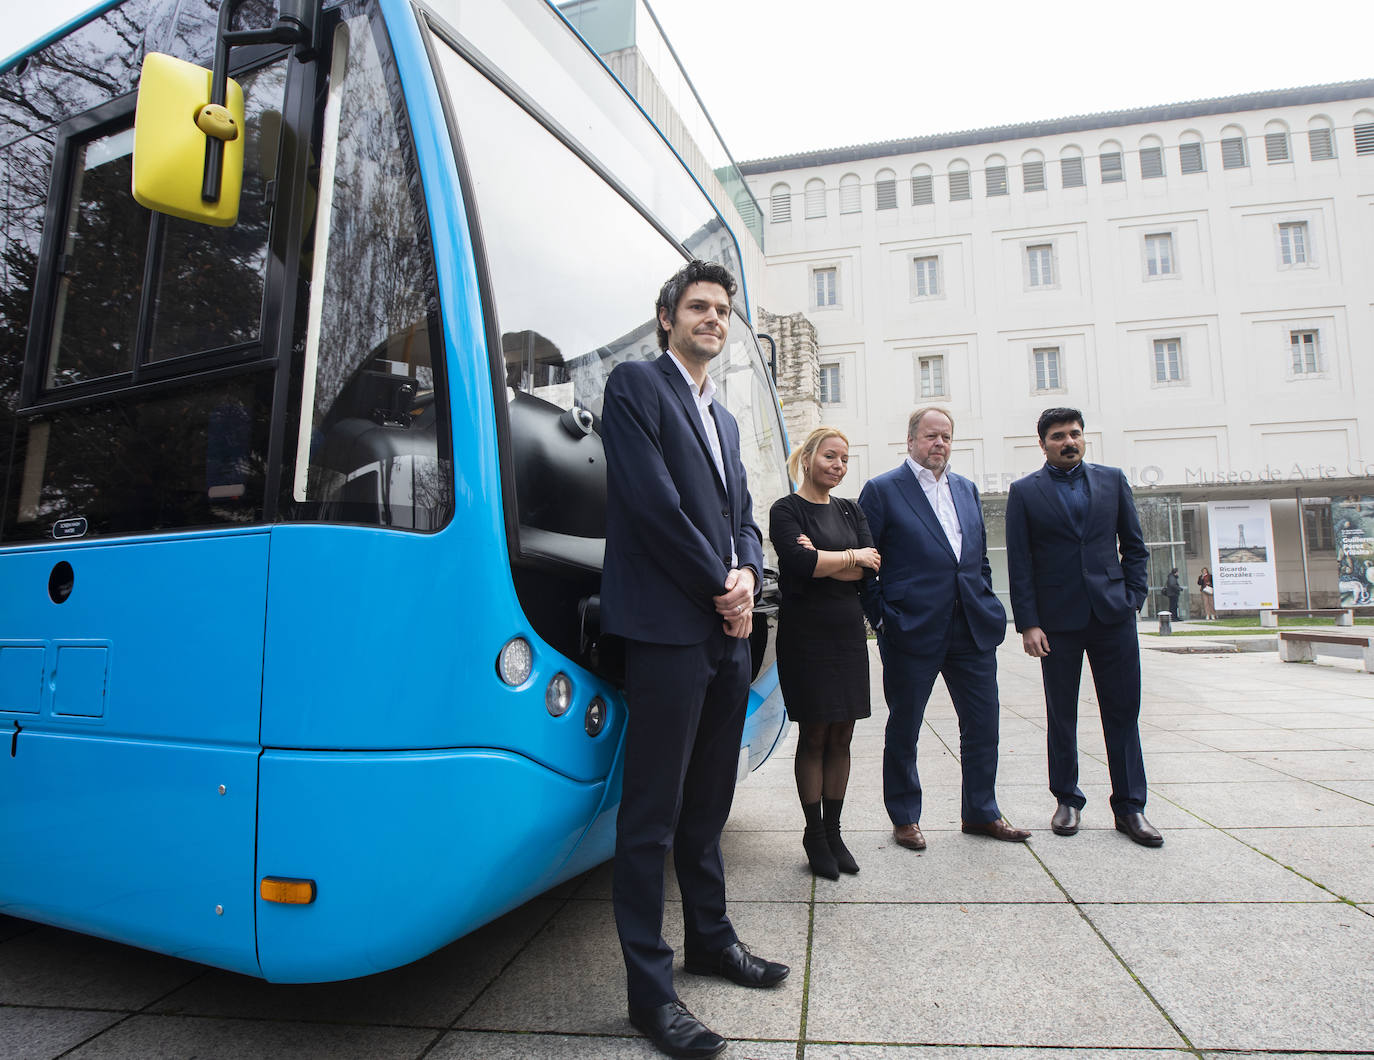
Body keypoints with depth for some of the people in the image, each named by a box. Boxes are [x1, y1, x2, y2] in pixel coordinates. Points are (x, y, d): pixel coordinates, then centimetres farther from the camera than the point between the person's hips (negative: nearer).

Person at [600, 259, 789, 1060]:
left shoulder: (724, 419, 22)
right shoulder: (637, 385, -2)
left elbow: (743, 514, 19)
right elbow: (654, 503, -13)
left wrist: (747, 575, -2)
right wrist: (719, 587, -10)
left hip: (727, 630, 8)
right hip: (668, 626, -8)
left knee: (708, 801, 18)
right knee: (654, 811, -1)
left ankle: (710, 937, 34)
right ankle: (650, 988, 11)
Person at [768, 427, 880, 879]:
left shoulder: (850, 511, 13)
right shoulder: (786, 510, -3)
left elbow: (872, 566, -1)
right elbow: (800, 563, -20)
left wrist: (822, 561, -14)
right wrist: (852, 557, -7)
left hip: (849, 630, 5)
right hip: (806, 633, -5)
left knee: (841, 737, 9)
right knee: (814, 736, 3)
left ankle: (833, 831, 21)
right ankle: (814, 834, 17)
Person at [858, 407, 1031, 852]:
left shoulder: (966, 489, 15)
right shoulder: (881, 490, -3)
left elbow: (980, 556, 19)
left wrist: (988, 607, 10)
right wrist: (881, 616, -9)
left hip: (973, 630, 6)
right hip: (912, 632, -5)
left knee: (983, 723, 12)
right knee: (904, 728, 7)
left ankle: (980, 811, 30)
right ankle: (905, 818, 25)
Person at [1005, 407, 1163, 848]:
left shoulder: (1112, 479, 9)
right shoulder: (1024, 491, 2)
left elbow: (1135, 546, 12)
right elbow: (1019, 564, -1)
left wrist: (1132, 598, 1)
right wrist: (1028, 623, -7)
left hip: (1112, 614, 2)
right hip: (1058, 621, -2)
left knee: (1123, 713, 6)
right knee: (1061, 716, 8)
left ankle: (1129, 807, 17)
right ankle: (1067, 800, 22)